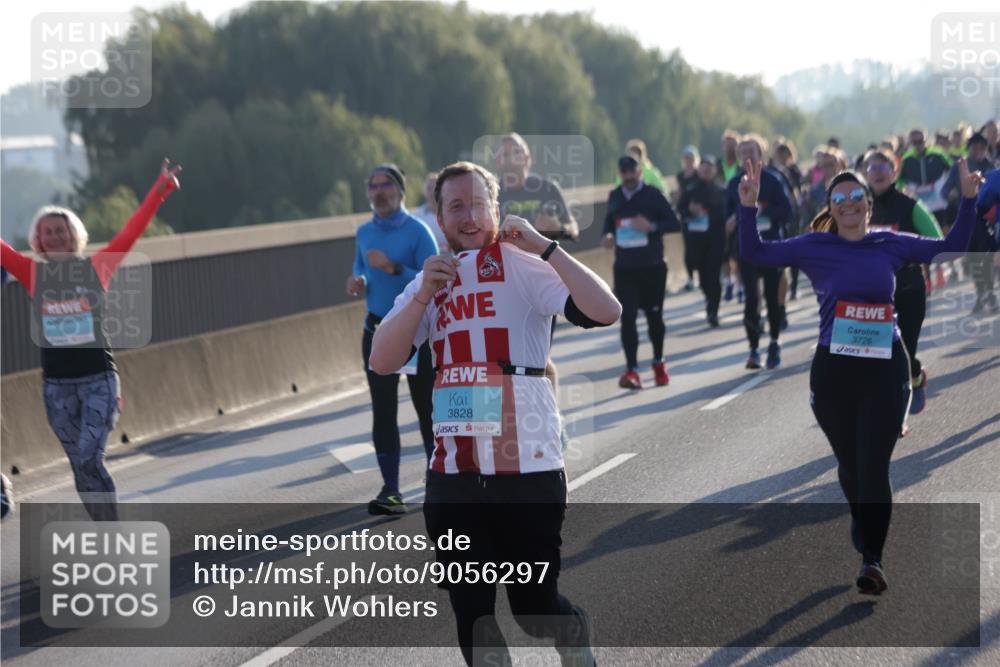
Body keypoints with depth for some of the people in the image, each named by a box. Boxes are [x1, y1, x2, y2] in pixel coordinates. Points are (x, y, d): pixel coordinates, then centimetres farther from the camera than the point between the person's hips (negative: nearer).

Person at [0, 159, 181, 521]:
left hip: (98, 378, -3)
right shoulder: (33, 273, 4)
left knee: (89, 460, -15)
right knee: (81, 466, 5)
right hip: (56, 383, 3)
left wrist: (160, 189, -9)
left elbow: (131, 232, -3)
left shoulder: (96, 268, 0)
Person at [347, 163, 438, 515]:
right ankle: (391, 492, -2)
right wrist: (357, 280, 1)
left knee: (427, 408, 5)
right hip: (376, 330, 5)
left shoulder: (417, 231, -11)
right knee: (382, 412, -2)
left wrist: (393, 268, -27)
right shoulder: (365, 233, 7)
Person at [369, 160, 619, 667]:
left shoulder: (522, 267, -5)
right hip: (454, 471, 5)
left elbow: (606, 312, -19)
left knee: (535, 605, 5)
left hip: (527, 466, -5)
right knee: (471, 615, 6)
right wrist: (423, 296, -11)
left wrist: (544, 246, -20)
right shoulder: (430, 281, 12)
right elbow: (381, 361, 0)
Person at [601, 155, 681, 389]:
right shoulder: (614, 197, 8)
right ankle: (631, 370, -14)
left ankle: (659, 363, 31)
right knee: (627, 317, -10)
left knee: (654, 316, 10)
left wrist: (652, 226, -22)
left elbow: (674, 224, -5)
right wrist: (608, 236, 0)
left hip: (652, 266, -2)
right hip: (624, 268, 2)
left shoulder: (652, 195, -4)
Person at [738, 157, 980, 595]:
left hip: (885, 369, -1)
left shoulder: (890, 245, 5)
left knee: (873, 465, -9)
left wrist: (968, 199, 4)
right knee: (849, 462, 13)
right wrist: (749, 207, -13)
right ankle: (862, 525, 41)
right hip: (833, 370, 1)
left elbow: (950, 248, 13)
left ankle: (872, 560, -8)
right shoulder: (816, 247, 1)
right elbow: (756, 253, 0)